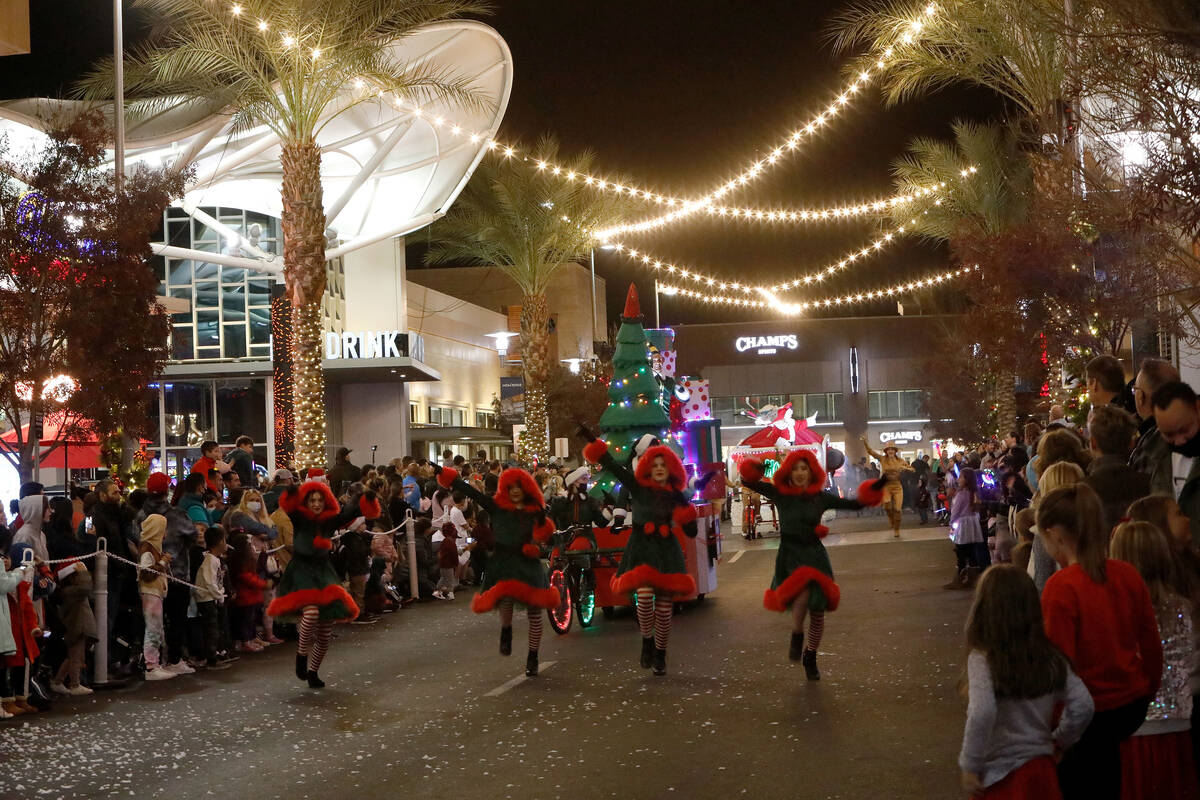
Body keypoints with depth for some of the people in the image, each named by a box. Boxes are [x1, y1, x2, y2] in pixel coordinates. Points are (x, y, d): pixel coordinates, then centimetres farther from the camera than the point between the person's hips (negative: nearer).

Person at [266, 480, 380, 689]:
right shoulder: (299, 518, -2)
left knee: (326, 631, 4)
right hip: (301, 572, -4)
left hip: (323, 572, 4)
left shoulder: (329, 521, 6)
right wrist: (292, 495, -43)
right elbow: (288, 507, -22)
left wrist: (368, 501, -21)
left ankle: (313, 672, 24)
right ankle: (302, 654, -6)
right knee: (311, 611, -31)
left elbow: (351, 514, -4)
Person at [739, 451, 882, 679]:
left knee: (818, 611, 6)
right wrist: (754, 471, -19)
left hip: (815, 555, 2)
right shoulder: (780, 493, -1)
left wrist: (874, 490, -10)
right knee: (803, 594, -30)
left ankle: (810, 657, 29)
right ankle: (796, 636, -1)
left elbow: (853, 505, 1)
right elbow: (748, 481, 1)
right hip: (790, 555, -2)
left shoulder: (820, 497, 1)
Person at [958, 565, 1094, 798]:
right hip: (1041, 769, 5)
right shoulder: (1051, 657, -2)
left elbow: (981, 714, -30)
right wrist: (1059, 742, 13)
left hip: (1001, 774, -5)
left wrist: (970, 766, -19)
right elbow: (1083, 705, -2)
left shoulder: (982, 659, -17)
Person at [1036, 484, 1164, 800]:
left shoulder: (1060, 588, -21)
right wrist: (1148, 692, 22)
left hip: (1090, 713, -6)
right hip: (1133, 704, 6)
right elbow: (1152, 644, 6)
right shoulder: (1128, 575, -3)